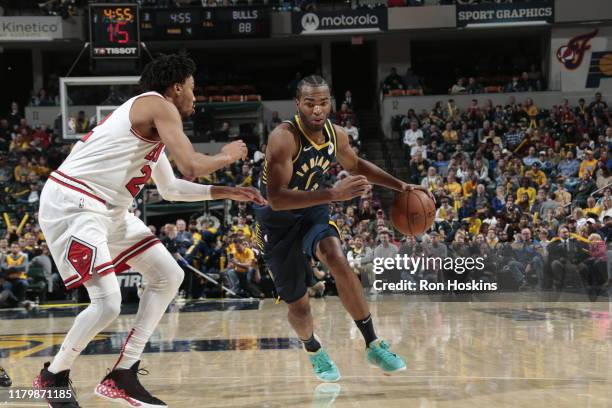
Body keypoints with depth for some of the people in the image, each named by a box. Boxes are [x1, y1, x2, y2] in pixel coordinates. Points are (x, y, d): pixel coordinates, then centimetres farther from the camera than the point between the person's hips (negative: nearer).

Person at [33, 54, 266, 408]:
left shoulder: (150, 124, 20)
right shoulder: (159, 106, -10)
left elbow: (171, 188, 30)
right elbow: (192, 167, -19)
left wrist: (226, 192, 25)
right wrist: (228, 156, 1)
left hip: (108, 209, 11)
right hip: (72, 205, -11)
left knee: (169, 276, 10)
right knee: (108, 304, -19)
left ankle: (124, 376, 11)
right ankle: (54, 376, 5)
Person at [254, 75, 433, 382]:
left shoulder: (336, 135, -7)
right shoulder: (284, 138, -28)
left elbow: (356, 165, 16)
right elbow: (276, 199, -37)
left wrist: (401, 186, 6)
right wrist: (333, 194, -45)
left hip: (313, 212, 4)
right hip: (278, 222, -4)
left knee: (337, 259, -28)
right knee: (299, 307, 3)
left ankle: (373, 346, -21)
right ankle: (313, 350, 38)